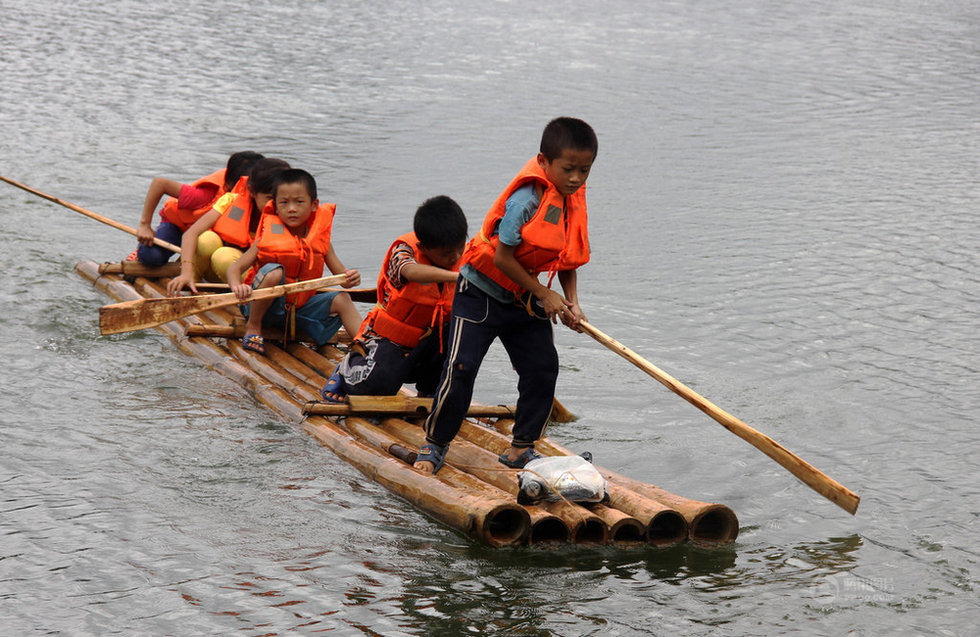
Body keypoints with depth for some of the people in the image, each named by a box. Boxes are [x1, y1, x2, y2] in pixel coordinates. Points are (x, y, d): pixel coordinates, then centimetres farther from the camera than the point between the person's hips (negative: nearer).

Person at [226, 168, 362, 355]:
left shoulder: (320, 240, 0)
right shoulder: (268, 238, -10)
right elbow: (235, 268, -16)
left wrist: (350, 279, -26)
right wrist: (237, 287, -39)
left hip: (300, 308, 4)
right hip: (265, 306, -4)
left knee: (341, 299, -14)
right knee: (274, 271, -30)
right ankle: (252, 327, -15)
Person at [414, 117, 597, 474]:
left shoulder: (574, 203, -3)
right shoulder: (526, 199, -27)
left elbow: (568, 260, 7)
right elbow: (502, 258, -24)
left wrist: (571, 303, -7)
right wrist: (544, 294, -17)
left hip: (524, 299, 7)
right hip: (481, 292, -7)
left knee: (543, 367, 2)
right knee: (461, 369, -9)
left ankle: (521, 448, 14)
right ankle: (434, 445, 7)